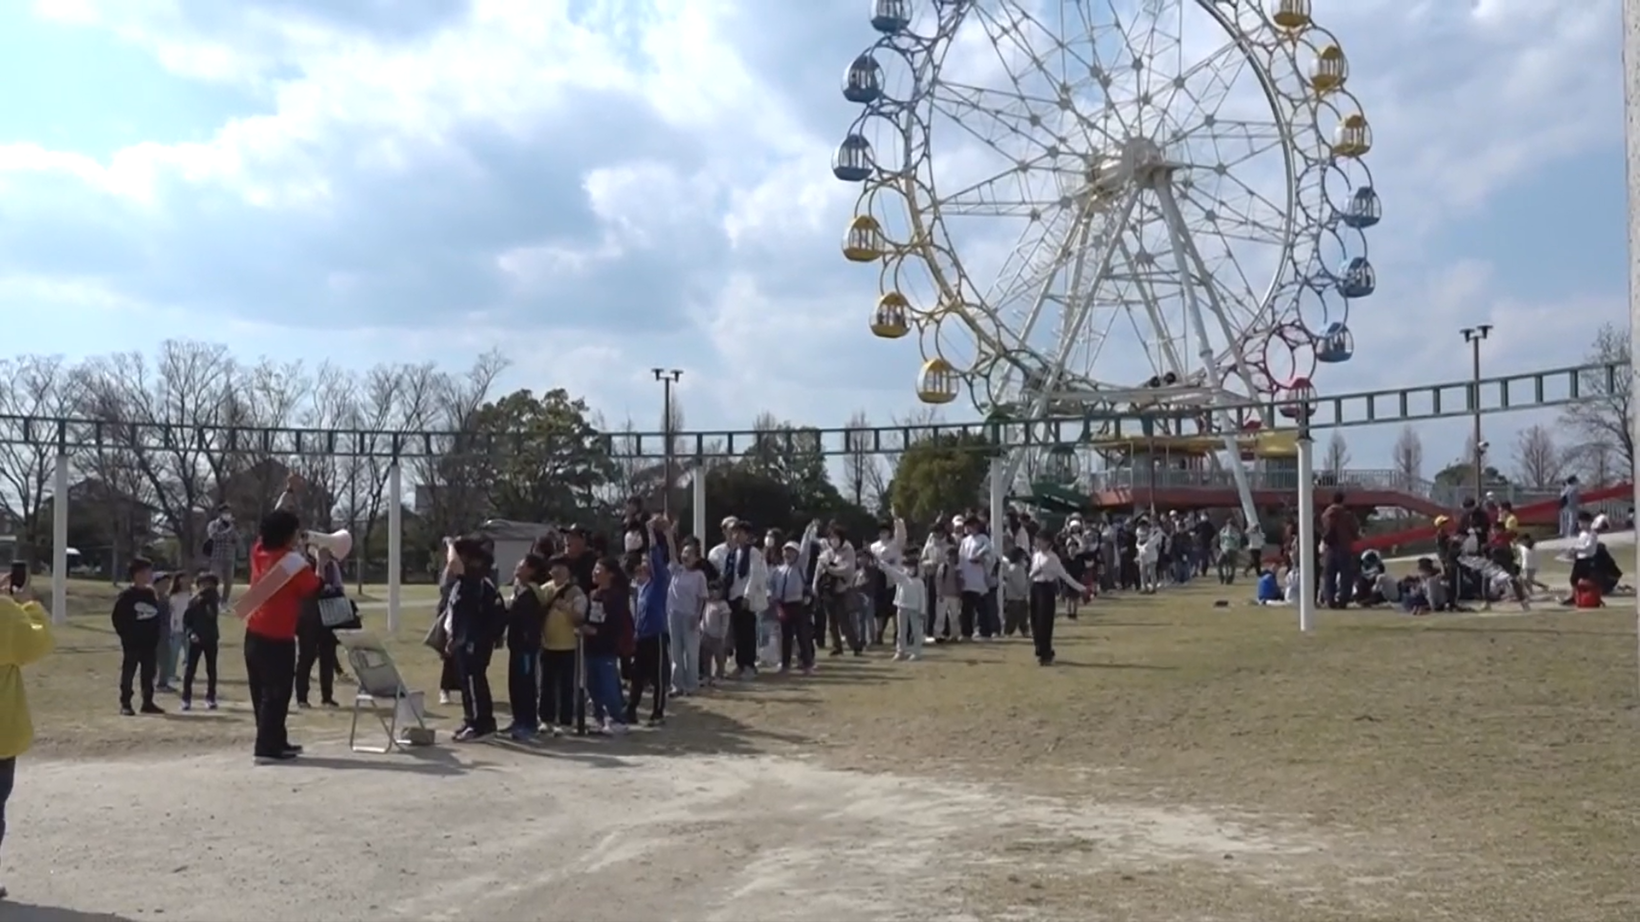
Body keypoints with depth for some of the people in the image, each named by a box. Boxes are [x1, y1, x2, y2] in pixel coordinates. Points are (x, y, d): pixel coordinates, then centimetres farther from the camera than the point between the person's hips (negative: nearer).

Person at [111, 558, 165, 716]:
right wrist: (125, 636, -10)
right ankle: (125, 704, 6)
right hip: (132, 644, -6)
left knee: (149, 674, 9)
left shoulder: (151, 594, 11)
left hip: (149, 643, 6)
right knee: (128, 674, 0)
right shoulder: (126, 595, -8)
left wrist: (156, 637, 9)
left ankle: (148, 702, 17)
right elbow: (118, 618, -8)